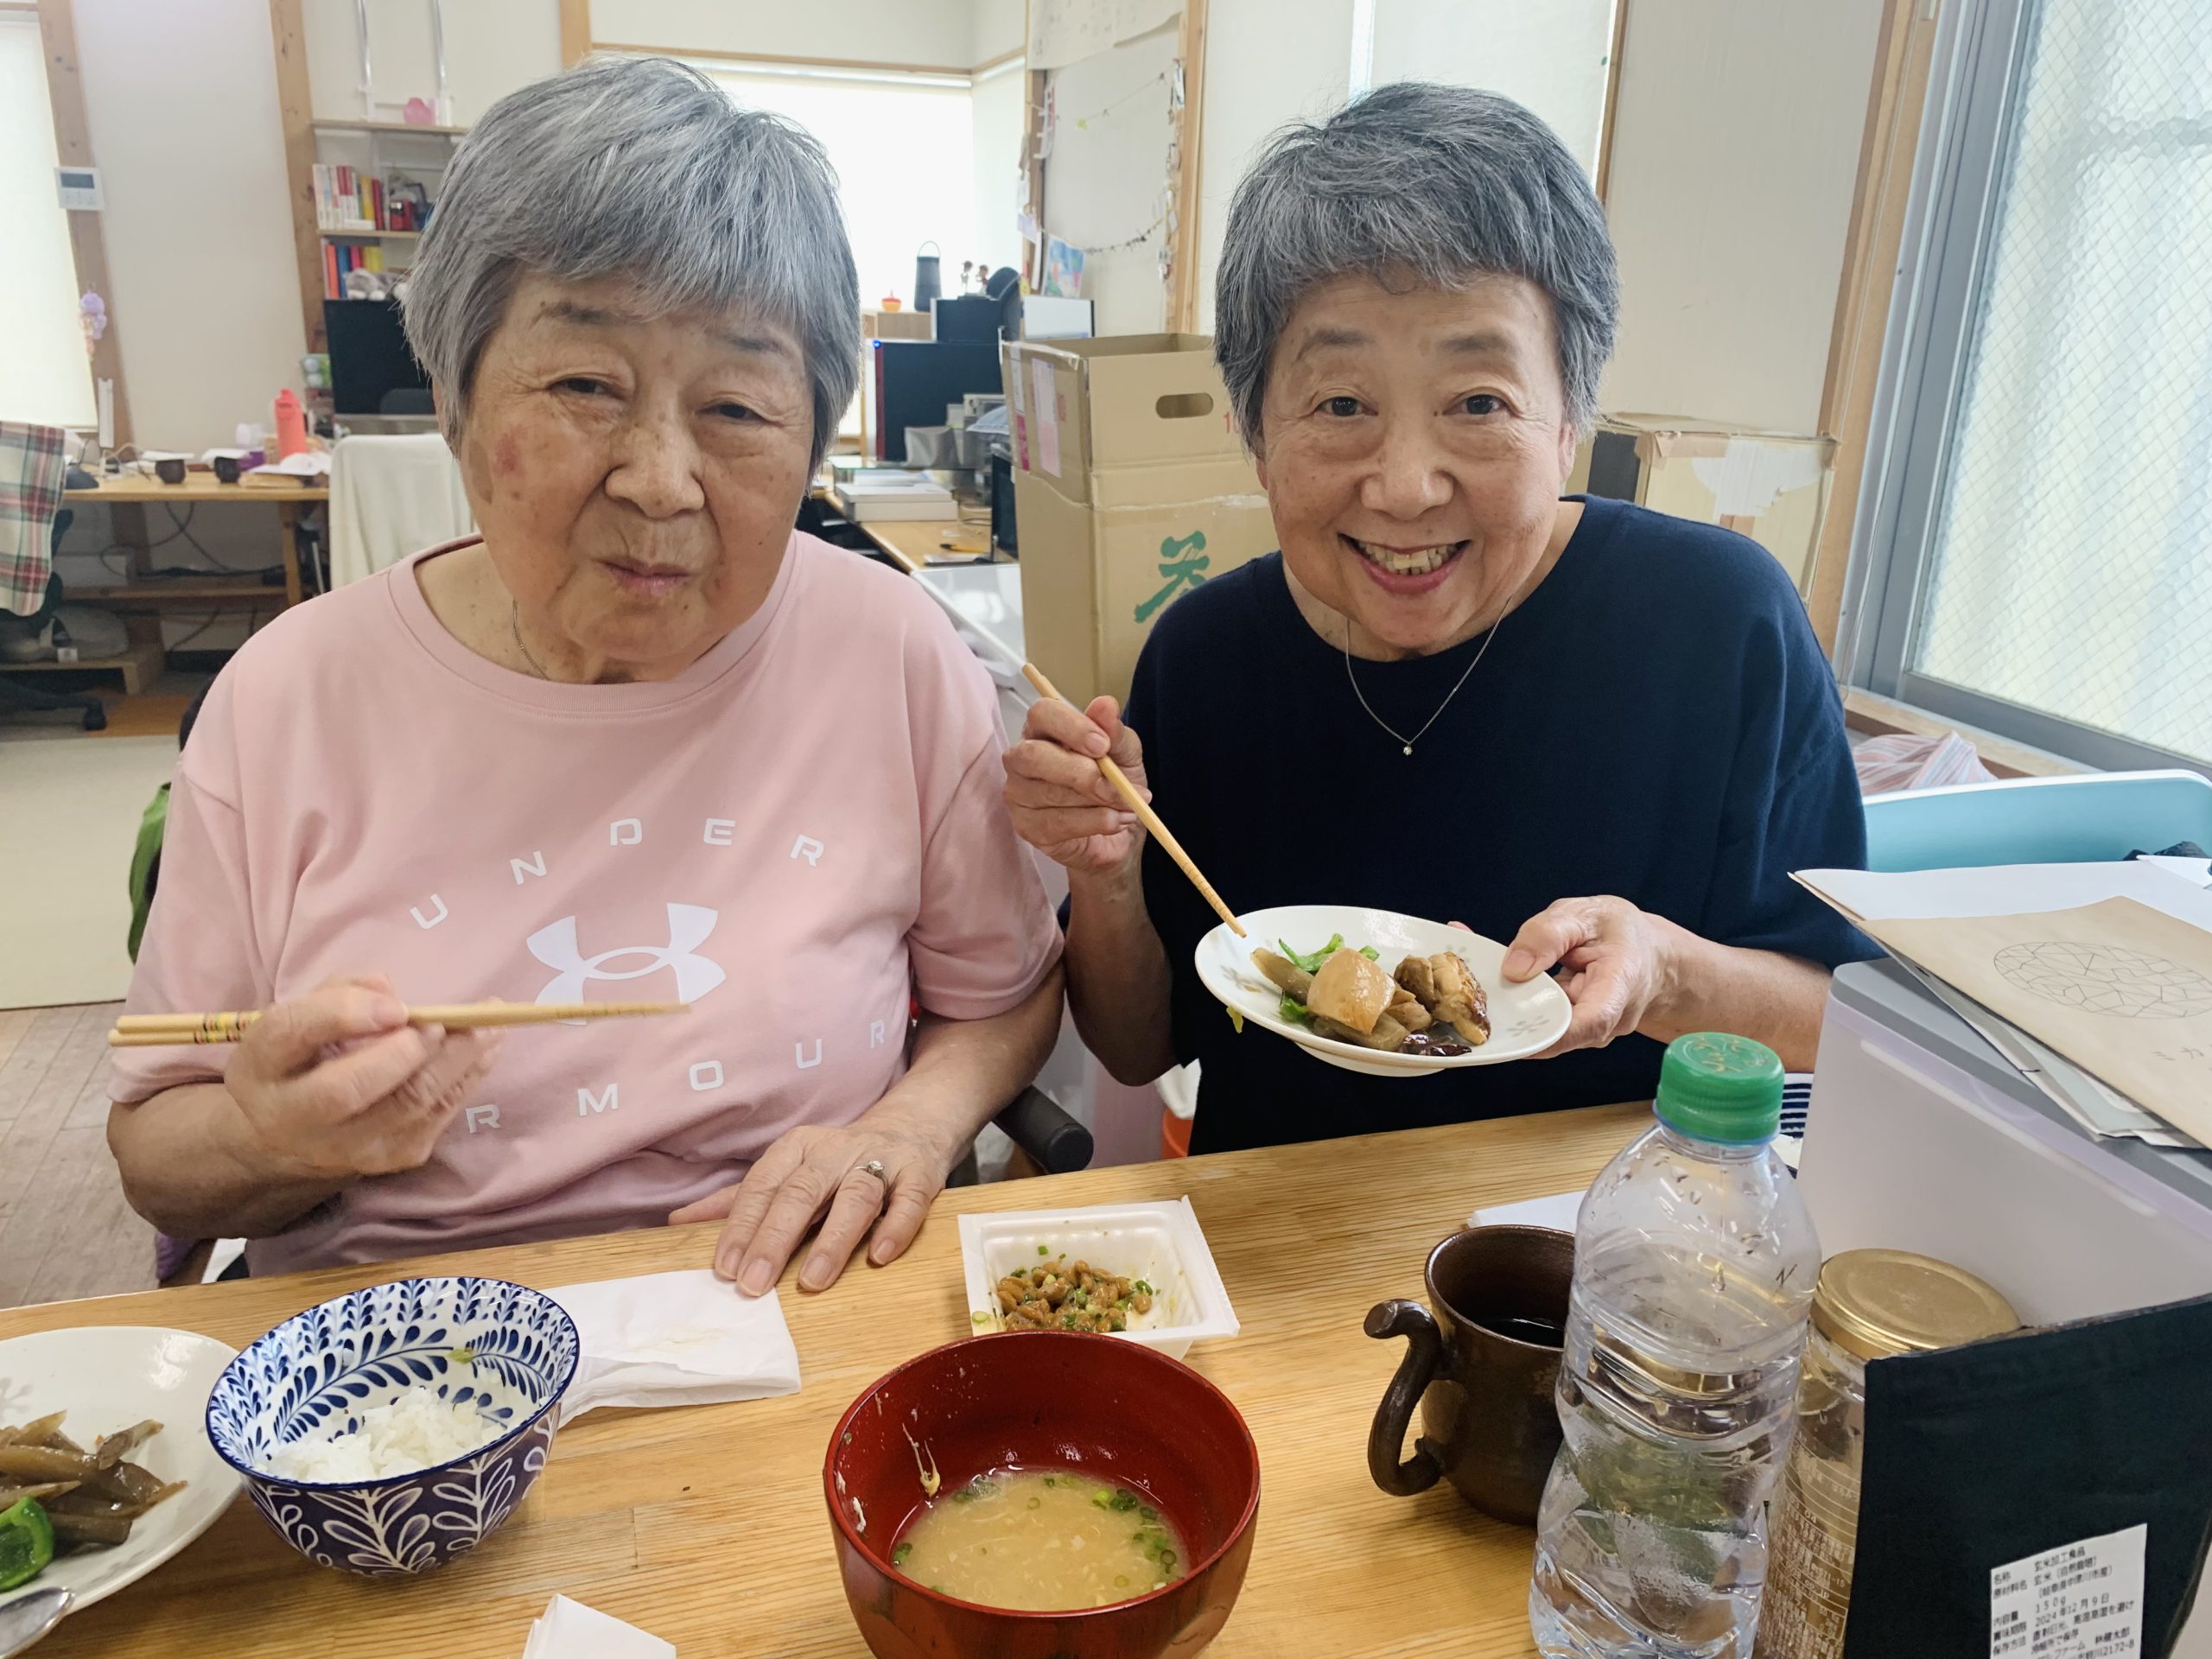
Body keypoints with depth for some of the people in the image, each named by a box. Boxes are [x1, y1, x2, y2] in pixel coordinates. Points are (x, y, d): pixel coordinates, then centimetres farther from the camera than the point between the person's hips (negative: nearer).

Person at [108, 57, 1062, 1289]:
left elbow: (1005, 992, 5)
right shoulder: (290, 698, -6)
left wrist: (915, 1124, -14)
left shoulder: (897, 649, -8)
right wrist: (278, 1138, -18)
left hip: (815, 1334, -1)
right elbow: (157, 1156, 2)